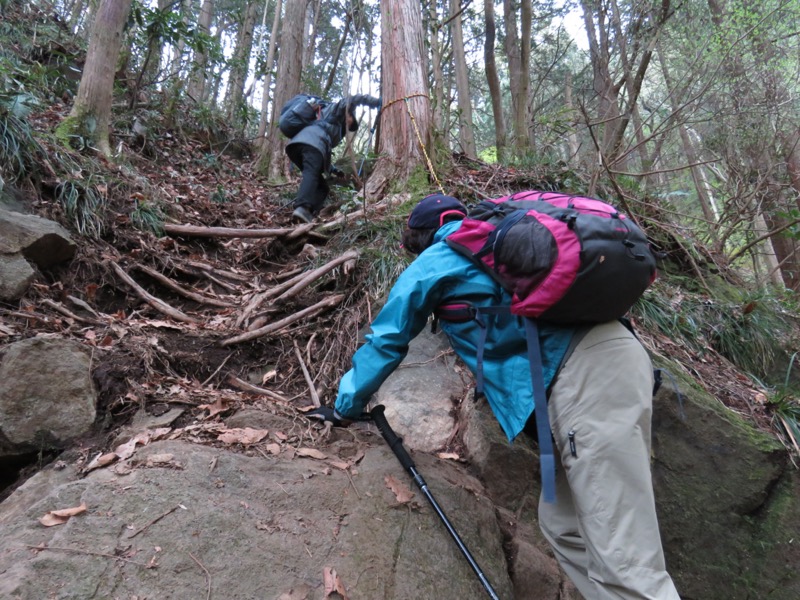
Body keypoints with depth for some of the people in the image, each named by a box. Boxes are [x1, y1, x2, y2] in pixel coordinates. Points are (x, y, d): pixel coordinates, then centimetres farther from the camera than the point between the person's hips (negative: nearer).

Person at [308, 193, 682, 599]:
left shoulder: (430, 264, 11)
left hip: (588, 375, -8)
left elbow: (385, 342, 19)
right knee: (564, 526, 15)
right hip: (611, 358, 8)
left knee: (622, 558, -8)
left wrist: (346, 407, 32)